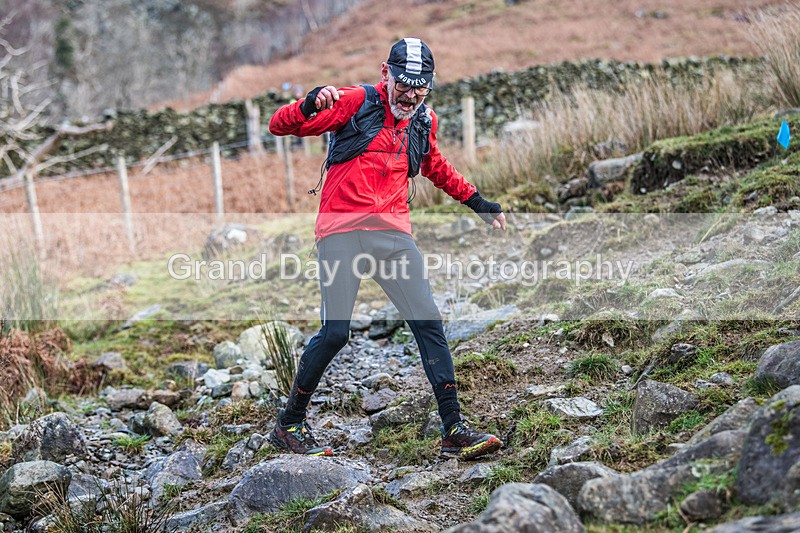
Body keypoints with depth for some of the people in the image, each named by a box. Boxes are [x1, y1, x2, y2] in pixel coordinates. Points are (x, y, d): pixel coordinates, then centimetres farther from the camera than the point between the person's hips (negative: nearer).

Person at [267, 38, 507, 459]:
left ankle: (453, 431, 2)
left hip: (393, 233, 5)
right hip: (342, 230, -5)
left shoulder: (424, 122, 16)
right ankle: (289, 425, 9)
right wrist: (310, 105, -26)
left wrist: (478, 203, 36)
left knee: (429, 324, -4)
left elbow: (436, 169, 37)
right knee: (335, 333, -11)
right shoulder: (356, 102, -1)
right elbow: (280, 125, -6)